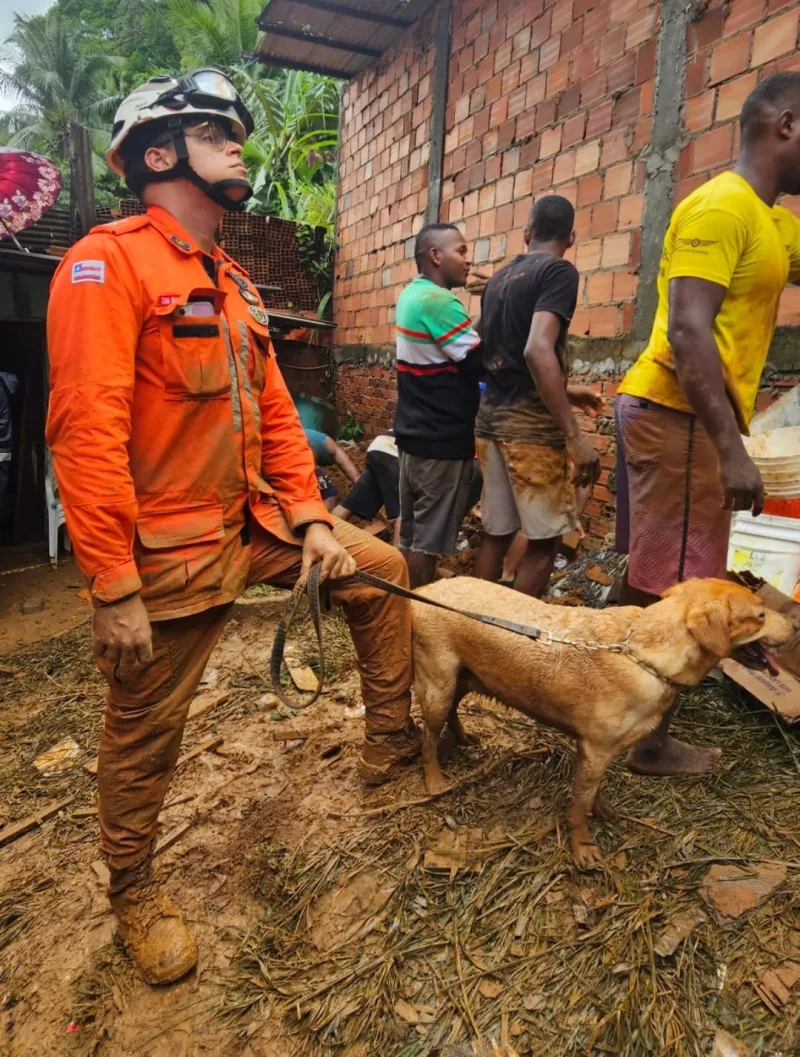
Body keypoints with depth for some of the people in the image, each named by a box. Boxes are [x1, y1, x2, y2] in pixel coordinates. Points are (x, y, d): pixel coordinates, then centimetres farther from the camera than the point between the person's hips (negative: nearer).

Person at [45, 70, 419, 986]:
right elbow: (86, 430, -21)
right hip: (171, 550, -8)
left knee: (381, 572, 14)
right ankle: (134, 892, 33)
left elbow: (274, 411, 14)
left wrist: (312, 520, 6)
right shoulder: (108, 262, -12)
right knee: (144, 730, 7)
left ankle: (389, 741, 30)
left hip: (257, 522, 9)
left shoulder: (231, 285, 15)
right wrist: (112, 590, -24)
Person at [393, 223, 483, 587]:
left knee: (410, 534, 15)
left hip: (414, 432, 9)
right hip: (442, 439, -9)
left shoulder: (412, 295, 13)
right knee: (428, 539, 0)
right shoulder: (439, 301, -16)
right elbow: (480, 364, -17)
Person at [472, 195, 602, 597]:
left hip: (491, 415, 8)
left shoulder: (499, 278, 17)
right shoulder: (559, 271, -6)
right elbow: (537, 351, -21)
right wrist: (575, 436, -23)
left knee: (496, 533, 13)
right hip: (530, 422, -7)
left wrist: (564, 393, 33)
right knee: (544, 539, 2)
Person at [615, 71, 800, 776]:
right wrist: (732, 448, -24)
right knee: (672, 586, -4)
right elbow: (688, 331, -22)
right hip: (679, 415, -10)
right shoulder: (720, 207, -11)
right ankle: (650, 740, 9)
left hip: (679, 415, 10)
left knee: (655, 578, 15)